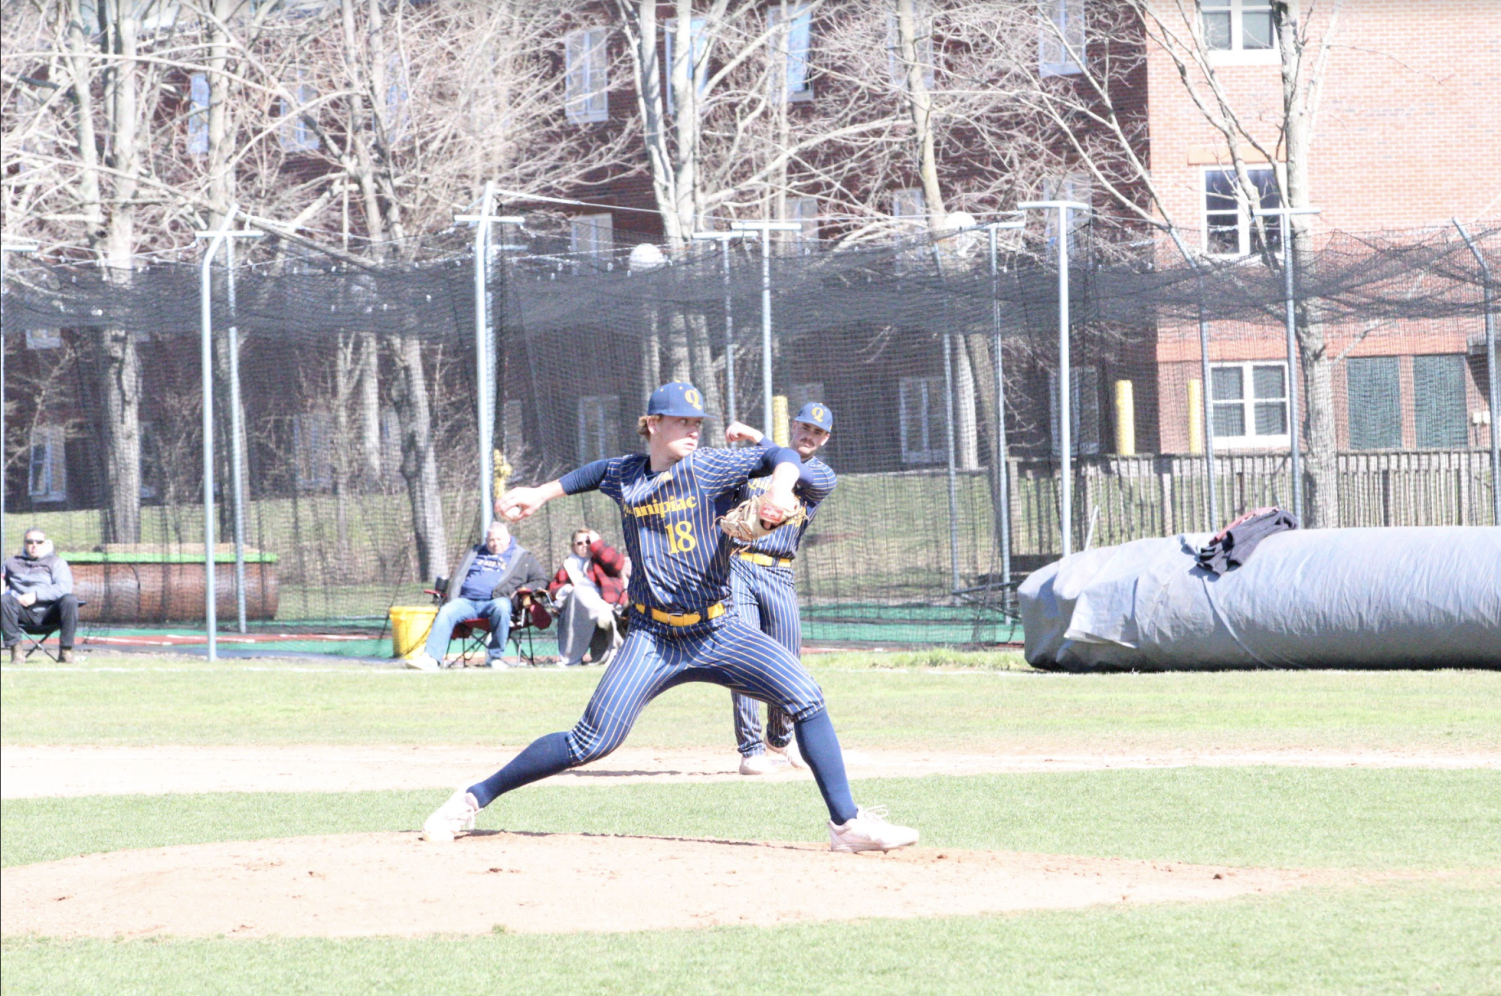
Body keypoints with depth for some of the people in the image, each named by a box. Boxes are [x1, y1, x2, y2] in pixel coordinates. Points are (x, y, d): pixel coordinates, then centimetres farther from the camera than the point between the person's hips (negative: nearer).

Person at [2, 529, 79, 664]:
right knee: (4, 600, -29)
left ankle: (66, 651, -23)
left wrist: (36, 595, -17)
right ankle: (15, 650, -25)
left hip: (49, 613, -1)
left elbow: (64, 588, -5)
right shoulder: (12, 563, 21)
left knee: (70, 600, -31)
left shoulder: (56, 562, 12)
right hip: (24, 615, 1)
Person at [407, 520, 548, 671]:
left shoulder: (522, 556, 19)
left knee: (501, 607, -39)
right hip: (467, 601, 3)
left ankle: (495, 657, -27)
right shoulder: (476, 553, 30)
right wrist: (452, 599, 7)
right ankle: (431, 657, -38)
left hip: (494, 601, -3)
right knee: (446, 612, -26)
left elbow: (541, 580, 13)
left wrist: (520, 591, -5)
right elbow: (458, 577, 26)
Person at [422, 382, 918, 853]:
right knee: (593, 741, -9)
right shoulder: (624, 475, 5)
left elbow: (782, 457, -12)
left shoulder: (710, 467, -3)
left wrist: (779, 488, -33)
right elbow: (601, 471, 29)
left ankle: (847, 824, -9)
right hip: (653, 639, 0)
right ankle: (473, 799, 3)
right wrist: (543, 493, 30)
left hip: (719, 633, 0)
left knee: (805, 696, -16)